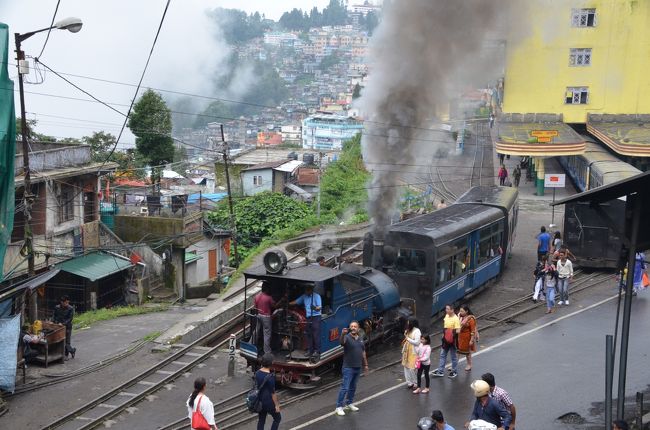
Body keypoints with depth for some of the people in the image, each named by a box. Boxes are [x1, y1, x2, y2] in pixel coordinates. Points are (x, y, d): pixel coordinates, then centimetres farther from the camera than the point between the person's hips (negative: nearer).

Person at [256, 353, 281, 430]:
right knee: (277, 418, 15)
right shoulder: (270, 377, -25)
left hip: (260, 401, 7)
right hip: (269, 402, -7)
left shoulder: (257, 373, -3)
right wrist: (276, 405, -10)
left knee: (261, 420, 16)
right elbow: (273, 393, -20)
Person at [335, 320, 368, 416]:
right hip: (348, 367, -6)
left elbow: (363, 353, 18)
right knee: (345, 388, -8)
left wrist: (365, 365, 19)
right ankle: (339, 407, -2)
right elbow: (341, 342, -38)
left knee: (353, 387, 17)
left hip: (358, 368, 7)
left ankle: (349, 403, 30)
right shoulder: (347, 337, -13)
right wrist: (342, 334, -60)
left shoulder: (360, 339, 8)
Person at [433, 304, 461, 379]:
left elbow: (458, 330, -25)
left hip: (452, 340, -8)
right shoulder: (446, 316, 2)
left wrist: (451, 333, -33)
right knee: (442, 355, 13)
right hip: (446, 339, 8)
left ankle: (454, 372, 24)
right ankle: (440, 371, 21)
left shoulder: (455, 319, -22)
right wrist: (444, 334, 11)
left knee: (454, 356, 9)